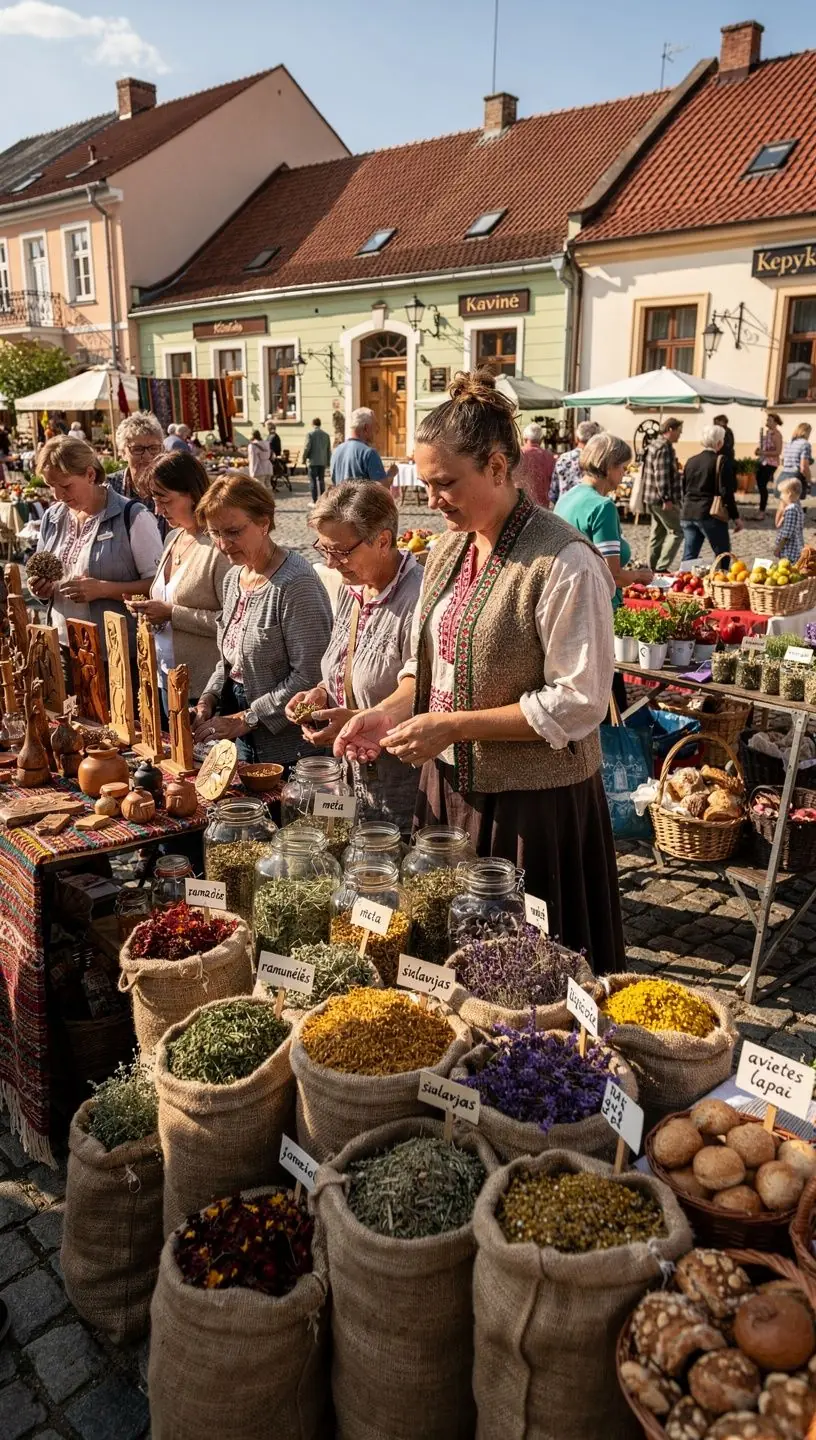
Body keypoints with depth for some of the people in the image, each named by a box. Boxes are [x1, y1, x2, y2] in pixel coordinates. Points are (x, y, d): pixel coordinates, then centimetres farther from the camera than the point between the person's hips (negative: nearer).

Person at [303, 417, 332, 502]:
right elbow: (329, 450, 10)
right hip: (323, 462, 4)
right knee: (321, 480, 11)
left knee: (313, 481, -1)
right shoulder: (326, 435, 7)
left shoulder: (310, 434, -7)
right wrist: (328, 462, 17)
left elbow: (307, 448, -11)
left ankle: (314, 501, -3)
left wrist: (304, 459, 1)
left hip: (313, 461, -4)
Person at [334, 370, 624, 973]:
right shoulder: (449, 547, 6)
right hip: (449, 784, 7)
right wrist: (391, 711, -4)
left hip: (533, 803, -7)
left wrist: (454, 725, -21)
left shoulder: (565, 561, -19)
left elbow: (579, 702, -20)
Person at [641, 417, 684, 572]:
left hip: (654, 499, 11)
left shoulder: (655, 444, 16)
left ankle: (654, 567, 20)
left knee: (658, 533, 15)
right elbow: (661, 476, -23)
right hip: (662, 499, -11)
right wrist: (667, 499, -23)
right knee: (676, 532, -8)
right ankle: (662, 567, -11)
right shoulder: (663, 448, -17)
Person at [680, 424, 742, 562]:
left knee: (689, 557, 8)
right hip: (710, 515, -6)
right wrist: (735, 517, -6)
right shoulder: (719, 461, -7)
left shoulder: (691, 461, 10)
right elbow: (726, 492, -11)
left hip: (688, 514, 6)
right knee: (723, 555, 7)